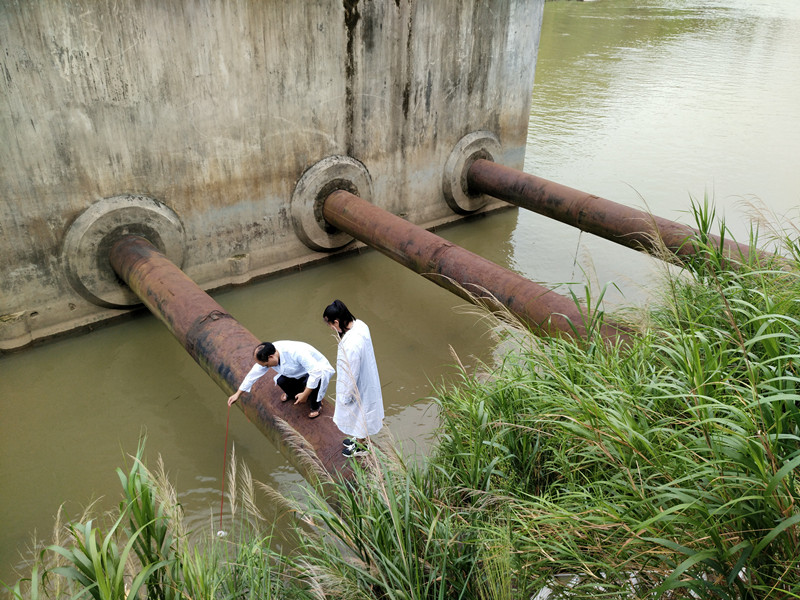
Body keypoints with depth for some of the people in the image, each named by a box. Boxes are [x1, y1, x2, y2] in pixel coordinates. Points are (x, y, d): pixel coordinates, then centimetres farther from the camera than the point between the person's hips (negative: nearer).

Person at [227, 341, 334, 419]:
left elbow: (316, 371, -40)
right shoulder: (266, 355, -17)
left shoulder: (296, 352, -40)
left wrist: (305, 394, -34)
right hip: (299, 372, 6)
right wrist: (237, 394, 0)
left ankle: (316, 406, -7)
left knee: (313, 380, -38)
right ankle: (292, 393, 17)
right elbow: (254, 374, -5)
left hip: (319, 369, -6)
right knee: (281, 381, -19)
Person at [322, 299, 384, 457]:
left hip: (358, 388, -8)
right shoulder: (360, 325, -15)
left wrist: (345, 399, -13)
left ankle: (360, 447, 46)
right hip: (367, 378, 8)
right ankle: (359, 438, 56)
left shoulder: (350, 346, -40)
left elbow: (350, 377, -27)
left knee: (358, 416, 20)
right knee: (360, 416, 31)